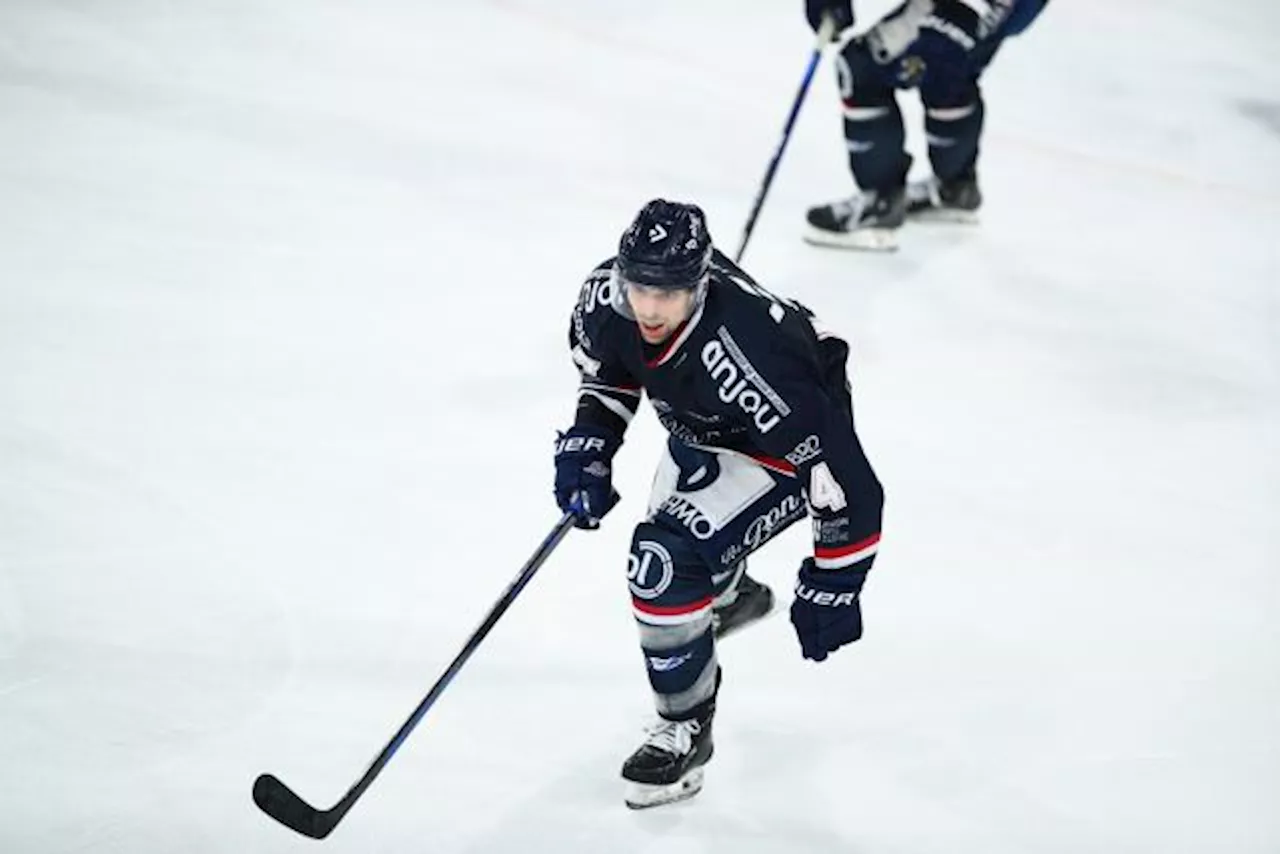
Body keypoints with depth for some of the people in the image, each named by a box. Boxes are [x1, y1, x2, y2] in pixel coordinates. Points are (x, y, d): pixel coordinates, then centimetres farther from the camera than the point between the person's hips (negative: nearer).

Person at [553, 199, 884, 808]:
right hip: (702, 434, 8)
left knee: (665, 561, -24)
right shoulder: (608, 294, -25)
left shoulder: (743, 356, -43)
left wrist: (832, 587, -26)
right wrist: (588, 445, -10)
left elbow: (844, 474, -35)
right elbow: (606, 368, 3)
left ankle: (686, 728, -2)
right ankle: (729, 594, 67)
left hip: (788, 449, -8)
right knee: (666, 540, 30)